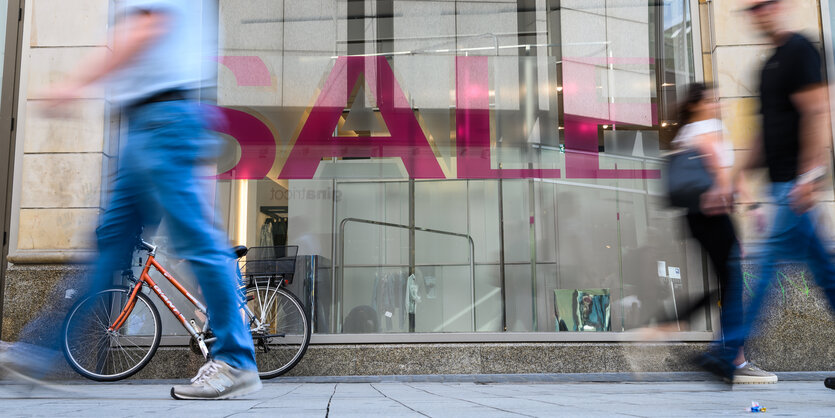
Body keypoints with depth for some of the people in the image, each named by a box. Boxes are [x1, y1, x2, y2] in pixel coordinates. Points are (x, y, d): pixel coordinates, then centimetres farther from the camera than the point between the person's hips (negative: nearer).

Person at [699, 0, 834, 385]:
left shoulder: (799, 50, -6)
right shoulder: (768, 66, 21)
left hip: (796, 181, -10)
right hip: (782, 181, 10)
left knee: (769, 263, -9)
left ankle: (731, 352, -7)